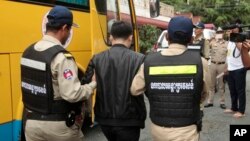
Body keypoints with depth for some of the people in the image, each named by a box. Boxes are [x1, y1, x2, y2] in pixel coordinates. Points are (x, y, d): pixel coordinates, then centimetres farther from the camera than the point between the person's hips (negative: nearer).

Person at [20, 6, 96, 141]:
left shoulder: (28, 51, 4)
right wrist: (93, 84, -10)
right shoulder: (61, 56, -22)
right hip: (58, 125, -6)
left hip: (32, 122, 7)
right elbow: (72, 94, -25)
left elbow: (36, 85, 10)